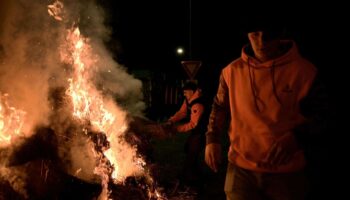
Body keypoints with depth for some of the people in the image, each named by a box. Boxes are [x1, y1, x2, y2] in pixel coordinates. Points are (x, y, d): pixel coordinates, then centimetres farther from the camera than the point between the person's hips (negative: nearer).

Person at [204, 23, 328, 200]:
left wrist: (295, 137, -19)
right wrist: (212, 140, 0)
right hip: (241, 169, 1)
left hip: (287, 174, -1)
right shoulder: (232, 71, -1)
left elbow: (319, 115, -1)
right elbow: (220, 107, 13)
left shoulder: (304, 71, -8)